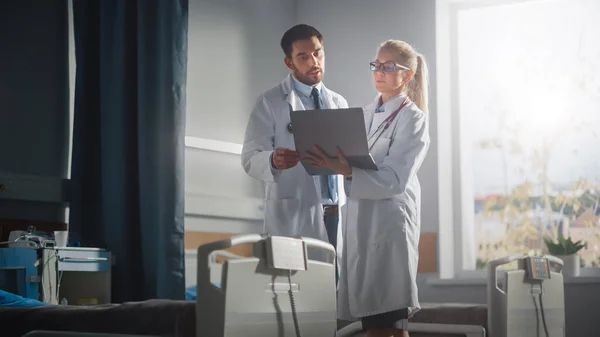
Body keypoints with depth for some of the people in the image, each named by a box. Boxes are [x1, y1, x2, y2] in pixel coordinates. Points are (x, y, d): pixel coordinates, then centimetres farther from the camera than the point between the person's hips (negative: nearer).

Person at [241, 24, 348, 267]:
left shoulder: (339, 103, 16)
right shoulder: (270, 102, 1)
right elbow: (251, 159, -7)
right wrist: (273, 160, -30)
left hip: (338, 213, 4)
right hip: (294, 215, -4)